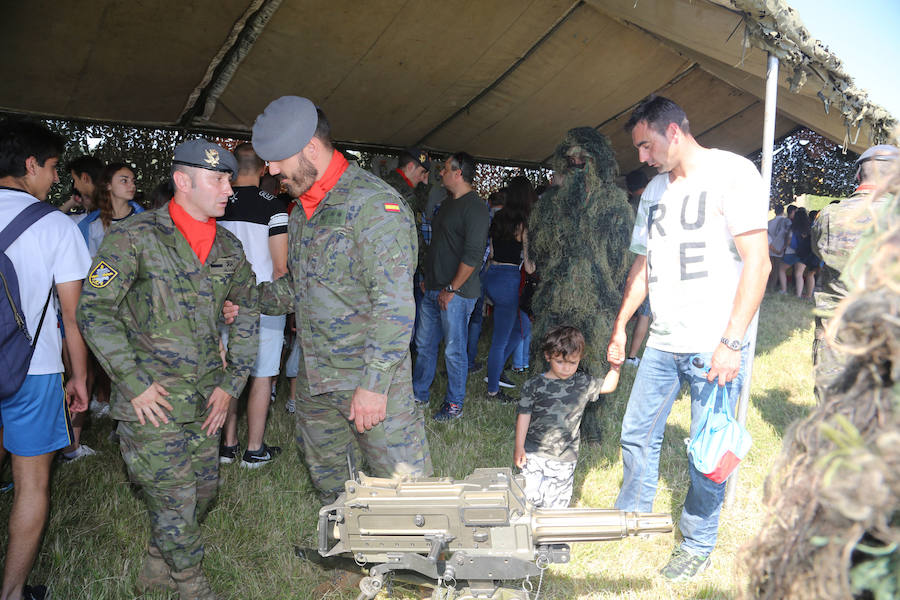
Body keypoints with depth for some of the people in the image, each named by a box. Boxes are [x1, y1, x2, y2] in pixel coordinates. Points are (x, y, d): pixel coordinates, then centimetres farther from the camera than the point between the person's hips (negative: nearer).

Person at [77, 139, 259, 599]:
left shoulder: (227, 246, 7)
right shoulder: (134, 237, -10)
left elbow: (247, 312, 14)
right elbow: (94, 311, -11)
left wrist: (231, 383, 7)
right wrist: (134, 382, -14)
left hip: (205, 399, 6)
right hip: (152, 400, -6)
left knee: (204, 491, 14)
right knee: (174, 500, 1)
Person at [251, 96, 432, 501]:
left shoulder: (373, 204, -17)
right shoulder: (303, 209, 11)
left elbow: (395, 304, -23)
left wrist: (373, 383, -25)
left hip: (370, 376, -8)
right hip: (313, 377, 8)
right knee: (326, 479, 21)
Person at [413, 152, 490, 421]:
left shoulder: (475, 207, -14)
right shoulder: (448, 203, 16)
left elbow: (473, 254, -20)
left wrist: (452, 289, -19)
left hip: (456, 292, -9)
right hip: (434, 288, 9)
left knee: (454, 350, 1)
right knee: (424, 343, 15)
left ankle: (455, 404, 14)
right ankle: (419, 393, 29)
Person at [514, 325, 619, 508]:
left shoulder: (583, 383, 1)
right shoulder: (534, 385, -8)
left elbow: (607, 386, 17)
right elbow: (524, 415, -5)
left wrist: (615, 367, 0)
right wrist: (519, 448, -6)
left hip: (564, 458, 2)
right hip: (534, 453, -2)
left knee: (556, 505, 6)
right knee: (531, 496, -4)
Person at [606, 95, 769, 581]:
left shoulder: (732, 172, -8)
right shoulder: (654, 191, 14)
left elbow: (757, 262, -13)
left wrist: (731, 341, -19)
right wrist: (619, 327, 17)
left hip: (715, 345, -6)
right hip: (662, 341, 7)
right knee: (637, 434, 11)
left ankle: (697, 544, 23)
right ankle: (631, 518, 31)